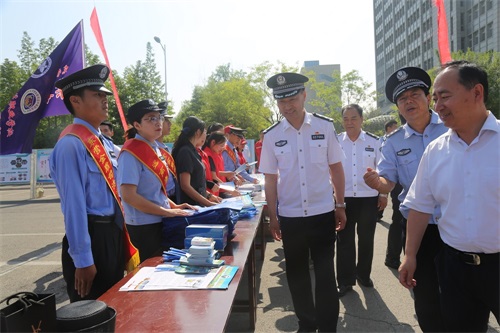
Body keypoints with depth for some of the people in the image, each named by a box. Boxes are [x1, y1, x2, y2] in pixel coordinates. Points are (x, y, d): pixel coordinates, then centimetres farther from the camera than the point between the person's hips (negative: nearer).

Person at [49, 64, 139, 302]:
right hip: (91, 236, -9)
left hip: (113, 233, 9)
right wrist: (82, 260, -19)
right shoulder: (71, 144, -18)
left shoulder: (105, 143, 11)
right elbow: (74, 205, -21)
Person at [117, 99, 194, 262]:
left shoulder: (156, 150, 8)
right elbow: (128, 195, -23)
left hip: (160, 222, 8)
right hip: (143, 226, -8)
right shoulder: (132, 153, -17)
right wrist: (167, 211, -21)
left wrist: (173, 206, 4)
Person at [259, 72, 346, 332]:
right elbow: (270, 179, 2)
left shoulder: (325, 126, -4)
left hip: (323, 213, -1)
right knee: (297, 275, 15)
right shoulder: (271, 136, -3)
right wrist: (272, 217, 3)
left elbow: (336, 168, 3)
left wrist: (340, 206, 4)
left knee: (325, 274, 7)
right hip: (290, 217, 2)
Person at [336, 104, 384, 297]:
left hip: (369, 198, 1)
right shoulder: (336, 142, 2)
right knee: (344, 241, 5)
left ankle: (364, 275, 32)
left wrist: (383, 194, 4)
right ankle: (345, 281, 17)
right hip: (343, 198, 0)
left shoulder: (373, 141, 2)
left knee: (366, 239, 12)